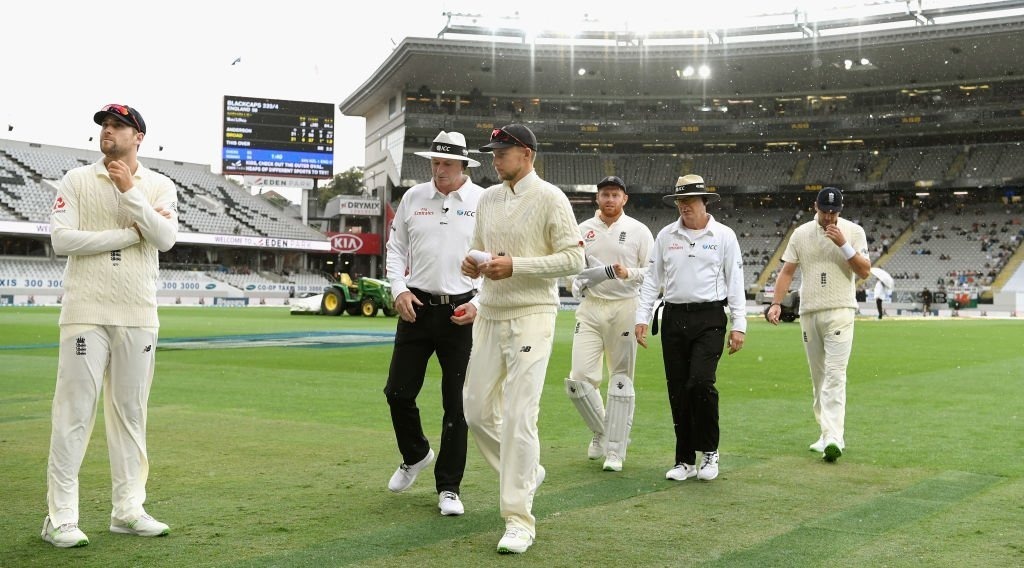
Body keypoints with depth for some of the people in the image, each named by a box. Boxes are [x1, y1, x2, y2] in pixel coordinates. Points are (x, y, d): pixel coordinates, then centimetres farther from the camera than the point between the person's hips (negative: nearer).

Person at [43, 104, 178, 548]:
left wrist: (130, 191, -15)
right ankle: (60, 517, 0)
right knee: (74, 412, -5)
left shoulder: (159, 187, 8)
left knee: (130, 412, 8)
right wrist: (130, 233, -9)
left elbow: (166, 239, -9)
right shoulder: (77, 180, 4)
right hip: (86, 311, -2)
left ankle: (128, 509, 16)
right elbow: (62, 239, -9)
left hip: (138, 315, 3)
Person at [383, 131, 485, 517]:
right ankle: (415, 455, 33)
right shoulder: (413, 197, 6)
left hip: (462, 311, -3)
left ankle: (448, 487, 13)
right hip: (417, 307, 3)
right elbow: (395, 249, 12)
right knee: (398, 391, 4)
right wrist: (399, 290, -3)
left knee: (456, 403, 1)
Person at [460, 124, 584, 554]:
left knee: (519, 417, -10)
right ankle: (526, 473, 33)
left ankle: (519, 519, -2)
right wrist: (472, 263, -2)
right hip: (489, 316, 7)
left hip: (531, 317, -7)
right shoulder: (488, 198, 12)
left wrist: (514, 266, -20)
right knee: (477, 410, 10)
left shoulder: (549, 198, -8)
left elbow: (574, 259, -13)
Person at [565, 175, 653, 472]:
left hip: (625, 308, -2)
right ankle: (601, 432, 19)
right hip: (590, 308, 2)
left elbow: (653, 272, 1)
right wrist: (575, 282, -7)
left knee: (621, 380, 1)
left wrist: (628, 273, -18)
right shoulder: (582, 230, 10)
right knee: (579, 378, -7)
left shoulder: (639, 231, 2)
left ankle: (615, 450, 9)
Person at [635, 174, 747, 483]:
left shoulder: (724, 236, 2)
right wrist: (642, 318, 4)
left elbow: (735, 283, 2)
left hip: (709, 318, -3)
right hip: (674, 318, 3)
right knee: (678, 390, 4)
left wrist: (739, 325, -4)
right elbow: (652, 279, 12)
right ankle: (685, 460, 15)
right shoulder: (666, 235, 9)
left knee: (700, 382, -17)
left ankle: (710, 451, 3)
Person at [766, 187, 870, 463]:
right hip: (808, 313, 4)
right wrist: (776, 302, -3)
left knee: (835, 375, -13)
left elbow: (864, 271, -5)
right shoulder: (801, 233, 8)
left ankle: (833, 438, -19)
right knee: (818, 376, 9)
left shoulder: (853, 231, 0)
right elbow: (787, 270, 8)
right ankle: (828, 433, 18)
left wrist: (843, 244, -16)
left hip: (839, 313, -4)